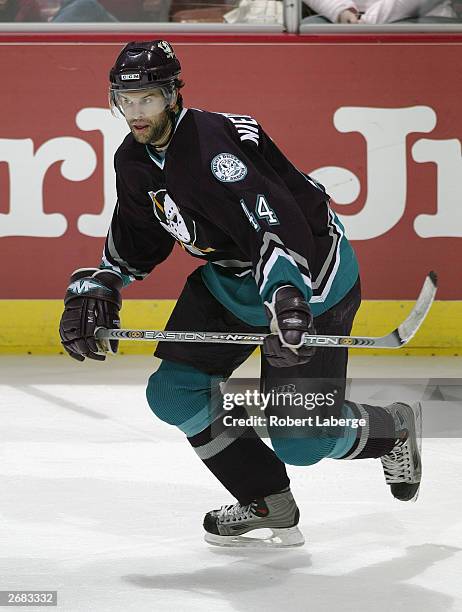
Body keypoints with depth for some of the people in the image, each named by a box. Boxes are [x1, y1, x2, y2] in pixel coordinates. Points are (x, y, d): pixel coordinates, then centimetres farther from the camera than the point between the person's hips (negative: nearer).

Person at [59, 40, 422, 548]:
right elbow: (135, 240, 17)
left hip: (309, 273, -9)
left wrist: (286, 299, -52)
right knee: (175, 392, -4)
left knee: (299, 440, -10)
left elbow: (278, 225, -40)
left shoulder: (211, 144, -29)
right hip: (230, 277, 9)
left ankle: (393, 429, 23)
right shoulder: (134, 160, 0)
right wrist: (95, 290, 7)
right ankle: (268, 505, 10)